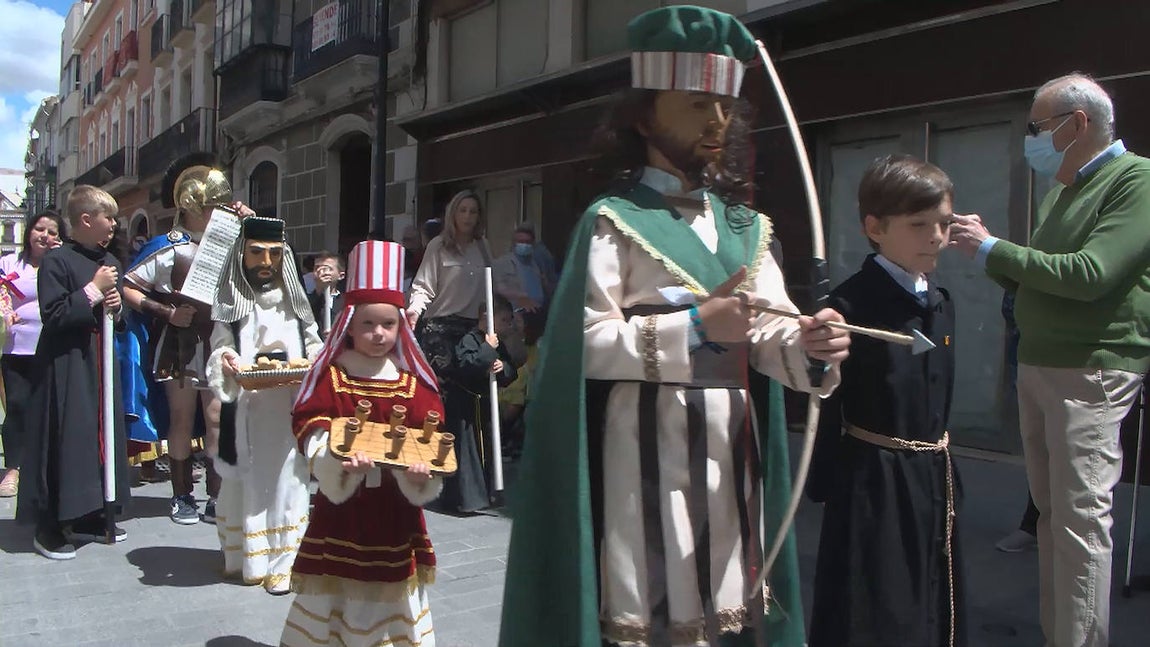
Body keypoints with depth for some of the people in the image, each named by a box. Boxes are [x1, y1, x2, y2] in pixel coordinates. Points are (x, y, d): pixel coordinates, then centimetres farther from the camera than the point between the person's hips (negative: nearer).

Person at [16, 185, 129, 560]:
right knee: (64, 440, -4)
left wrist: (116, 307, 1)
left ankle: (88, 515, 22)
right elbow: (53, 317, -18)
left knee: (102, 434, 10)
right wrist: (93, 291, -18)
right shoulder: (57, 261, -11)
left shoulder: (110, 262, 12)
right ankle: (50, 526, 7)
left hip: (101, 363, 8)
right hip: (66, 366, -7)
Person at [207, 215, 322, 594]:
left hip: (290, 409, 1)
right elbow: (219, 352, 1)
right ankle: (247, 557, 18)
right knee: (247, 479, 3)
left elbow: (314, 344, 15)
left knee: (285, 478, -1)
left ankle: (282, 560, 6)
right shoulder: (230, 303, 6)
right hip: (246, 410, -1)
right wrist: (225, 365, -21)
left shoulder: (295, 302, 12)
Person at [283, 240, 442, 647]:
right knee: (337, 583, 6)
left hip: (395, 509, 2)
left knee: (392, 585, 10)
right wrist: (339, 459, -29)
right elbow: (312, 429, -11)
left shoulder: (413, 381, 3)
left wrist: (421, 466, -21)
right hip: (342, 507, -2)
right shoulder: (331, 376, -2)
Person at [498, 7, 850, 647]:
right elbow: (587, 341, -14)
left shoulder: (746, 227, 11)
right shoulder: (614, 220, -6)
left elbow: (769, 335, 1)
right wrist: (695, 325, -21)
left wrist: (807, 345, -20)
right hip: (649, 446, -5)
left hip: (731, 446, 5)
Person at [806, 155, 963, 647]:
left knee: (935, 605, 20)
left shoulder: (940, 302, 7)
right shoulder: (851, 303, -17)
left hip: (933, 476, 8)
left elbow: (940, 394, 14)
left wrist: (944, 467, 18)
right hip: (875, 480, -7)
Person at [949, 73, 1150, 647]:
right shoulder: (1063, 190, 17)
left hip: (1091, 370, -8)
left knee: (1080, 519, -7)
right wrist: (987, 248, 5)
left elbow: (1091, 274, -22)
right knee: (1050, 510, 13)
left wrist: (992, 250, -14)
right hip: (1036, 365, 9)